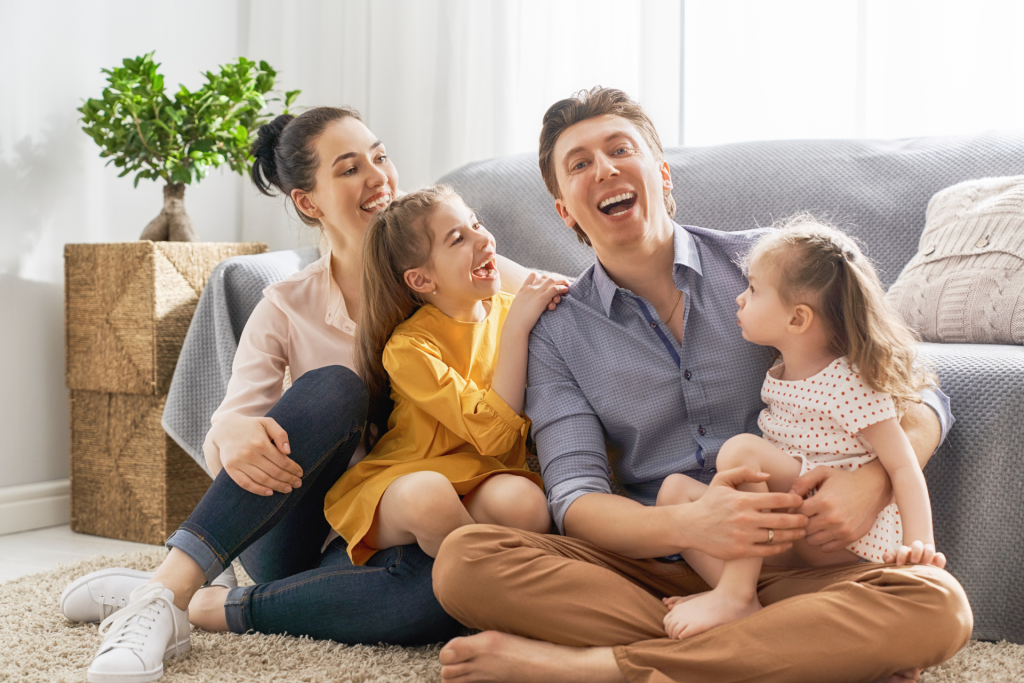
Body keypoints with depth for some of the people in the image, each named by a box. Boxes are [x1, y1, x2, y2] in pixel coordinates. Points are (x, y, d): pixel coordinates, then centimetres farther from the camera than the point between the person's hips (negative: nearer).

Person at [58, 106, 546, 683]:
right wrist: (229, 432, -34)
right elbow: (222, 449, -9)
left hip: (389, 541, 1)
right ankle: (167, 588, -32)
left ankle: (205, 608, -24)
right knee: (333, 388, -31)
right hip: (295, 529, 0)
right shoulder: (287, 309, -2)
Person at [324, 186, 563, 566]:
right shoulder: (407, 348, -13)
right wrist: (516, 328, -22)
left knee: (525, 502, -33)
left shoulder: (508, 310, 3)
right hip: (403, 482, -2)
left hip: (487, 479, 3)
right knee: (427, 494, -38)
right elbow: (493, 433, -22)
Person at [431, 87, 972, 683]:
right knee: (464, 558, -24)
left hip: (788, 564, 0)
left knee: (936, 604, -31)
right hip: (651, 568, 1)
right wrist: (687, 525, -26)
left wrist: (874, 478, -20)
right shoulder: (559, 334, 5)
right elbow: (575, 497, -5)